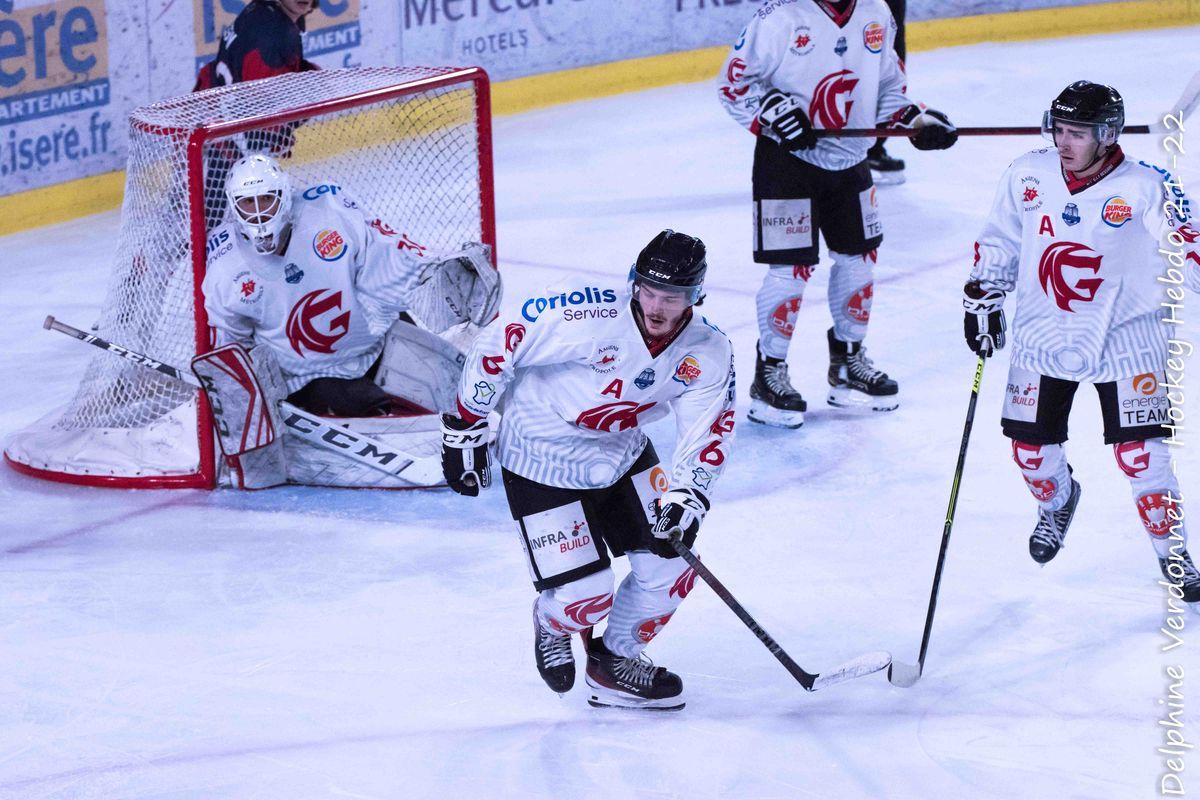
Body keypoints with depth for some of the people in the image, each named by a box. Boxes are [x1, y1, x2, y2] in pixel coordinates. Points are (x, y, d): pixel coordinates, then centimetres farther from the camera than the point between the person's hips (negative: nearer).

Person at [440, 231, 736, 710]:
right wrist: (465, 427, -16)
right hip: (541, 461, -6)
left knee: (671, 565, -3)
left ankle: (616, 661, 23)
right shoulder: (588, 317, -30)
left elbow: (708, 436, -13)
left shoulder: (709, 354, -13)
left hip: (622, 454, 6)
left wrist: (687, 498, -31)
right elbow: (500, 342, -22)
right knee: (585, 595, -11)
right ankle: (552, 624, 28)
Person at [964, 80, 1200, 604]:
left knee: (1139, 452, -11)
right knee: (1029, 443, 7)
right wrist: (981, 296, 7)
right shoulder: (1027, 177, -2)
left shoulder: (1143, 189, -15)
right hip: (1043, 334, 4)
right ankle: (1057, 501, 42)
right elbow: (998, 242, 11)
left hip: (1125, 337, -4)